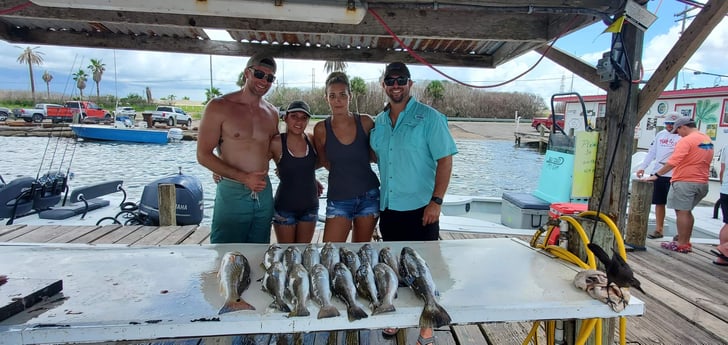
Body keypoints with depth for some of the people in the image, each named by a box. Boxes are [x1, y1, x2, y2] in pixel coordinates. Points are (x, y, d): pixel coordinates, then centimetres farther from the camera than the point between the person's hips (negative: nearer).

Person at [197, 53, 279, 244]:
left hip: (264, 192, 5)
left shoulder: (272, 113, 10)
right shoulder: (219, 107, -5)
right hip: (232, 194, -5)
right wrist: (244, 178, -15)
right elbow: (203, 155, -7)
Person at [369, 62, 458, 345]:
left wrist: (436, 201, -16)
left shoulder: (429, 117, -8)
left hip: (420, 208, -5)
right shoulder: (378, 122, 9)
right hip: (388, 207, 6)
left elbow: (445, 160, -11)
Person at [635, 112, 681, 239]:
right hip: (656, 174, 6)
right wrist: (642, 167, 9)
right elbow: (651, 152, 15)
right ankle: (658, 229, 22)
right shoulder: (660, 134, 12)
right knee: (659, 203, 12)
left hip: (673, 175, -5)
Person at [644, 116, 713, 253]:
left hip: (685, 181, -9)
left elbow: (673, 162, -25)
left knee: (682, 212, -3)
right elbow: (701, 161, 19)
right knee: (687, 212, 17)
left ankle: (681, 244, 0)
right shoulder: (708, 140, 13)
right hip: (702, 182, 9)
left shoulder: (686, 140, -15)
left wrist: (656, 175, -23)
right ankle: (686, 242, 22)